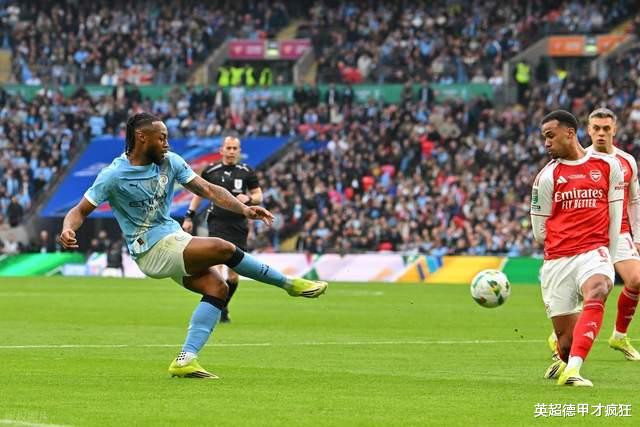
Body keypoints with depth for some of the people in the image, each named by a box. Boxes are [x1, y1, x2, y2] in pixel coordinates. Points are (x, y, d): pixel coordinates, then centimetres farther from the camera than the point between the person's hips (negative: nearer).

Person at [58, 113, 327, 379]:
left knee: (216, 287, -15)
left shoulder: (169, 162, 4)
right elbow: (81, 210, -5)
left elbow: (207, 190, 3)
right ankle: (289, 283, -5)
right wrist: (68, 230, -28)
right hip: (151, 249, -7)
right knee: (223, 249, -22)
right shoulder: (113, 176, -11)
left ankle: (186, 359, -13)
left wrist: (244, 209, -10)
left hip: (174, 238, 7)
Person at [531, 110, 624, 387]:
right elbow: (540, 233, 9)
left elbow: (614, 217, 12)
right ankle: (563, 360, 36)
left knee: (596, 292, -34)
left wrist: (608, 257, 11)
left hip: (594, 252, -1)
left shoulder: (607, 166, 5)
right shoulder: (547, 176, 3)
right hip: (557, 259, 1)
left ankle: (571, 370, -42)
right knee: (566, 337, -2)